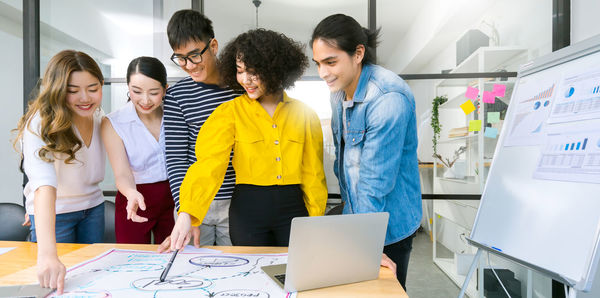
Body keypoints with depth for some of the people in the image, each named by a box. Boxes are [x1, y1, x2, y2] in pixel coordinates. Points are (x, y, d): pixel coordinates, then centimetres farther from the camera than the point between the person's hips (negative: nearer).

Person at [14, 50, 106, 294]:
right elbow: (44, 185, -45)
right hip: (53, 214, -5)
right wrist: (47, 254, -55)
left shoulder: (98, 116, -9)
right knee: (58, 285, 6)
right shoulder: (40, 125, -29)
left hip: (93, 207, 5)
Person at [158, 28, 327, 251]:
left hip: (293, 209, 2)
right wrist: (186, 214, -26)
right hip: (248, 210, -1)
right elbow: (209, 165, -13)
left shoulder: (303, 114, 3)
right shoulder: (229, 113, -2)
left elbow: (313, 173, 7)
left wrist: (317, 224, 2)